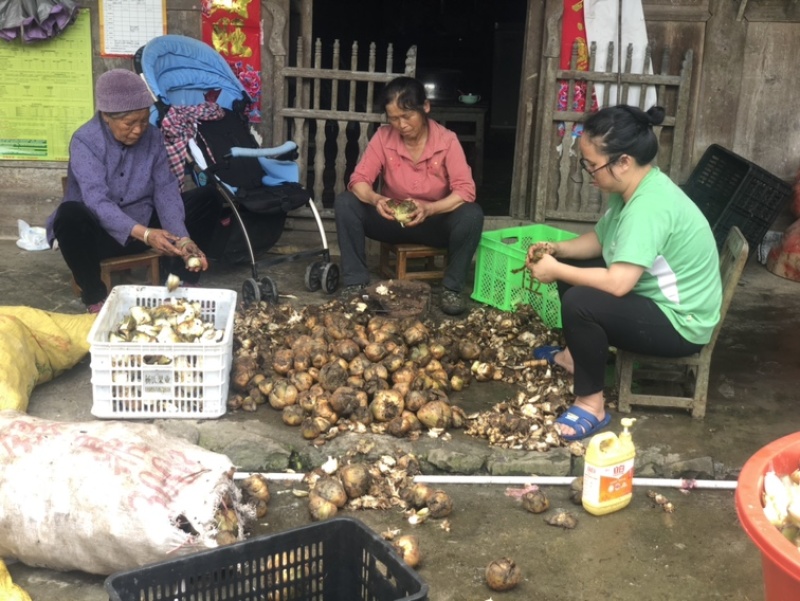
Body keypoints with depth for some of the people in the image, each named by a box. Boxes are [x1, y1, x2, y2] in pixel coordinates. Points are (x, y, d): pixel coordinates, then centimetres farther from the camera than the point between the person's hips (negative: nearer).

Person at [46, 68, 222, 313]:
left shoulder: (152, 136, -5)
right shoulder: (84, 141, -19)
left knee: (207, 198, -8)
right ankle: (95, 298, -19)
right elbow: (97, 202, -31)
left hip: (144, 224, 5)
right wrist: (144, 234, -46)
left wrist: (182, 239, -28)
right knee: (69, 215, -38)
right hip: (102, 232, -4)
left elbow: (166, 190, -12)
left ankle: (183, 282, -6)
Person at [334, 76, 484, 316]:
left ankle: (453, 287, -15)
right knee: (345, 202, -22)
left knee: (472, 215, -32)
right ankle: (355, 281, -15)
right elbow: (359, 180, -14)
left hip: (434, 223, -1)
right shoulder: (383, 137, -11)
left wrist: (429, 209, -41)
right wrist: (375, 199, -37)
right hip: (392, 221, 2)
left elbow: (465, 190, -24)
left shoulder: (447, 140, -16)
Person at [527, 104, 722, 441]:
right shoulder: (635, 187, -1)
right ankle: (577, 354, 29)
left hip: (680, 323, -10)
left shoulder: (650, 205, -31)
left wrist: (555, 271, -24)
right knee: (573, 272, 15)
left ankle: (591, 405, -13)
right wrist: (557, 249, -3)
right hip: (656, 297, 10)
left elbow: (617, 283, -37)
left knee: (579, 303, -29)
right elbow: (599, 239, 13)